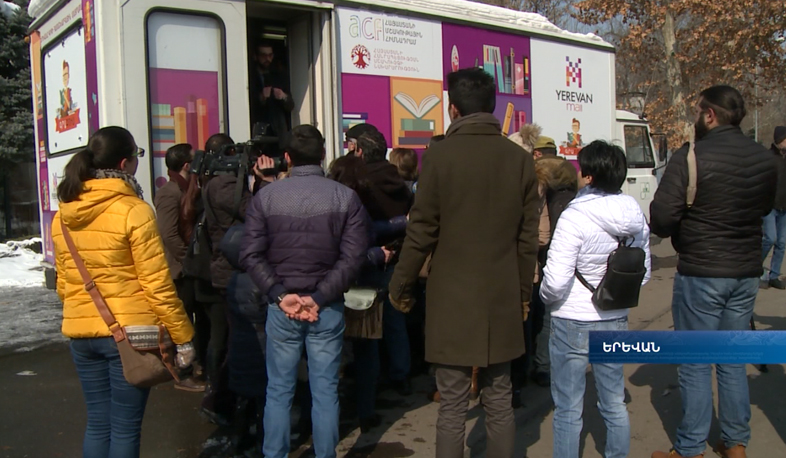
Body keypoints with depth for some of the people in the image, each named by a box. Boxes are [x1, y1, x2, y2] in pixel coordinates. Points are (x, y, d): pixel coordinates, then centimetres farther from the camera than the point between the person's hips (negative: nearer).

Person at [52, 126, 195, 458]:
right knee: (125, 428, 5)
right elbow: (157, 284, -15)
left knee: (97, 424, 17)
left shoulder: (62, 216, 6)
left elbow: (63, 284, 13)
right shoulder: (134, 211, -14)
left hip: (80, 334, 6)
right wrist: (183, 337, -8)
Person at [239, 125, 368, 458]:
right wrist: (319, 298, -11)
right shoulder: (346, 197, -4)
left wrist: (280, 295, -8)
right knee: (325, 392, 9)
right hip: (328, 308, 0)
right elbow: (353, 256, -10)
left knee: (278, 392, 12)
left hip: (280, 308, 1)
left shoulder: (265, 197, -2)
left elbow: (251, 255, -7)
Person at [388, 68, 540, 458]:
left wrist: (400, 286, 5)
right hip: (502, 299, 4)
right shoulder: (519, 159, 2)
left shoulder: (440, 155, -9)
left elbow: (422, 232, -8)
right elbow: (528, 237, 4)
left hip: (452, 299, -3)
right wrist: (524, 291, 16)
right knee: (499, 402, 14)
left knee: (452, 405, 5)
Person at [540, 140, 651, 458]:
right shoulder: (634, 215, 0)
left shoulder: (574, 217, -20)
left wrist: (546, 298, -4)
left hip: (573, 323, -6)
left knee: (568, 410, 7)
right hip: (616, 321, 6)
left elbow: (556, 280, -24)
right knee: (615, 404, 19)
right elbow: (644, 273, 9)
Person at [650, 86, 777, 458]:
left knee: (696, 364, 5)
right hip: (747, 272, 6)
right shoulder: (764, 159, 3)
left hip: (701, 273, -6)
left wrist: (673, 231, 1)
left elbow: (661, 218, -20)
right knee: (733, 361, 17)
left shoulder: (690, 157, -17)